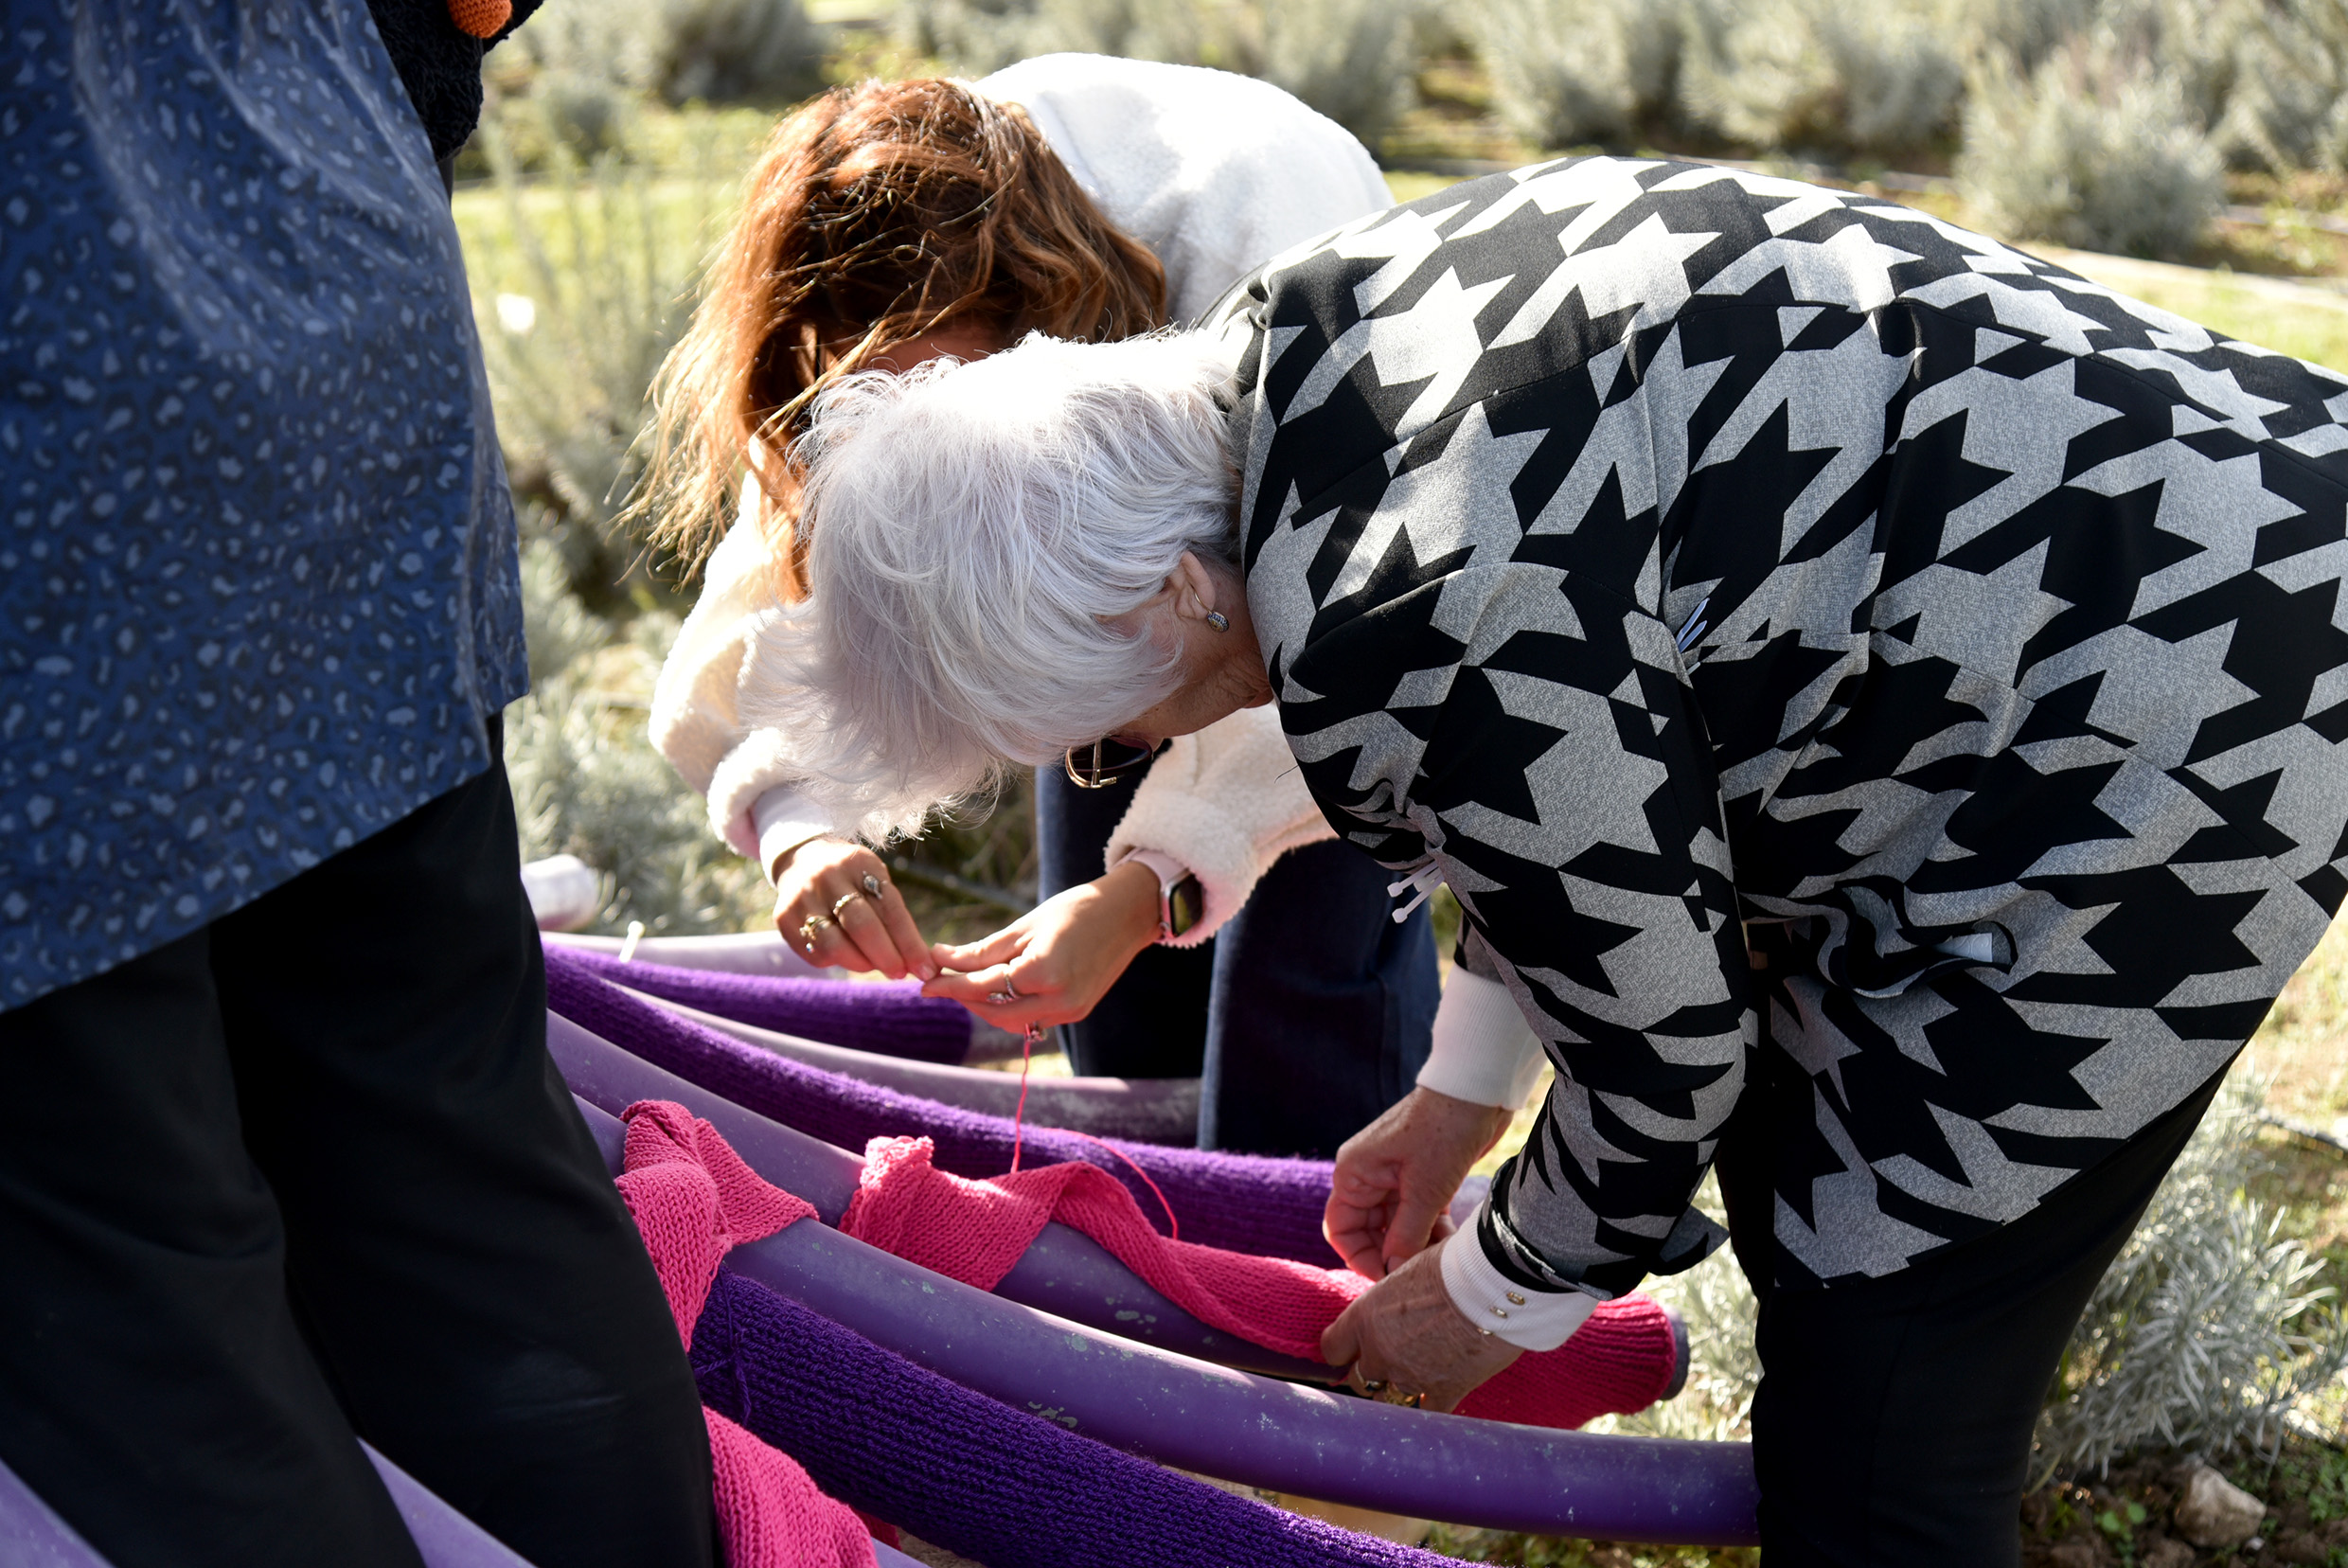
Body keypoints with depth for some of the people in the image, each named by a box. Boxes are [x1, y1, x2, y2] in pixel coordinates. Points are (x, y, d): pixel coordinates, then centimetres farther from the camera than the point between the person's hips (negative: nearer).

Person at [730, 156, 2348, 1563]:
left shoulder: (1402, 641, -30)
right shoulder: (1286, 349, 0)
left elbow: (1663, 1036, -16)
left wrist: (1501, 1296, 3)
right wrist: (1465, 1093, 20)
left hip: (2171, 734, -10)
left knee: (1876, 1424, -2)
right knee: (1792, 1177, 23)